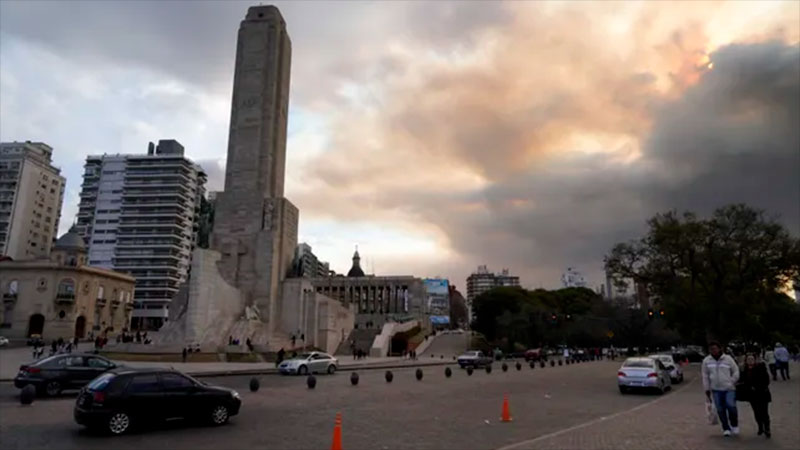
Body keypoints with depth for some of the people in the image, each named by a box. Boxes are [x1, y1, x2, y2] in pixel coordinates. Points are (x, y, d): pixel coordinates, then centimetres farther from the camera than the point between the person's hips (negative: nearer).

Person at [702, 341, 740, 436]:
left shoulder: (728, 359, -1)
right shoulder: (706, 361, 3)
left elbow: (736, 371, 6)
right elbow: (705, 376, 7)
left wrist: (731, 383, -2)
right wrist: (707, 389, 6)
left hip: (729, 389, -2)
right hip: (716, 389, 2)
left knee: (731, 406, -14)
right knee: (720, 410, 4)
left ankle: (734, 425, 12)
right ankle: (726, 429, 18)